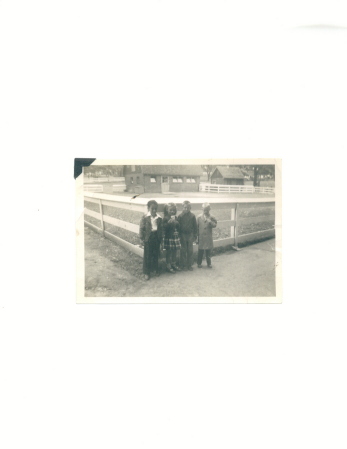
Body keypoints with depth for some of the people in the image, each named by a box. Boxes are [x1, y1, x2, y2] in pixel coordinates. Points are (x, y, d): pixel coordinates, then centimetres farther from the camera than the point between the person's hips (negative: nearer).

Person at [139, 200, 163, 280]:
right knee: (147, 255, 3)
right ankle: (147, 272, 11)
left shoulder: (159, 218, 1)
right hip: (148, 237, -3)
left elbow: (161, 228, 8)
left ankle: (155, 269, 29)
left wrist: (160, 238, 6)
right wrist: (141, 238, -9)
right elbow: (142, 228, -6)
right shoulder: (145, 217, -8)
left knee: (156, 254, 13)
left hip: (156, 237, 3)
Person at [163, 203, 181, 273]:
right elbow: (164, 228, -17)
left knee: (175, 251, 12)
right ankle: (168, 266, 9)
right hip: (169, 237, -6)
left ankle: (174, 264, 26)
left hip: (176, 237, 6)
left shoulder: (175, 218, 10)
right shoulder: (165, 218, -7)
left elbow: (178, 227, 18)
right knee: (169, 252, 0)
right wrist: (169, 222, -24)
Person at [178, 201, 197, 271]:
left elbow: (195, 226, 3)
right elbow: (178, 226, -2)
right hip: (183, 235, -1)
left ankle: (189, 265, 15)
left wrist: (195, 236, 1)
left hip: (190, 235, 1)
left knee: (190, 251, 6)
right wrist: (179, 235, -5)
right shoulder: (180, 216, -4)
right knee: (183, 251, 5)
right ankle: (184, 265, 14)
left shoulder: (192, 216, -1)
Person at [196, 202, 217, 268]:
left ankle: (209, 263, 21)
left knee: (208, 251, 8)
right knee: (200, 251, 5)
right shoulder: (199, 217, -1)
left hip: (209, 238, 1)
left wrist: (210, 222, -23)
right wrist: (197, 236, 1)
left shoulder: (211, 217, 0)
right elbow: (197, 227, 2)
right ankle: (199, 263, 18)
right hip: (201, 237, -1)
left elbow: (215, 225, -6)